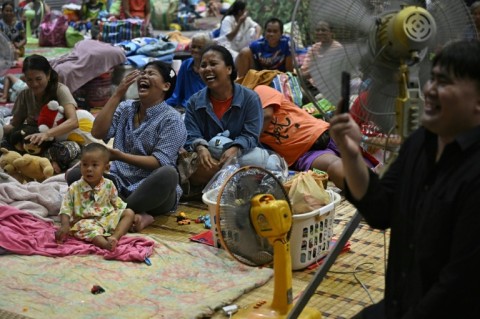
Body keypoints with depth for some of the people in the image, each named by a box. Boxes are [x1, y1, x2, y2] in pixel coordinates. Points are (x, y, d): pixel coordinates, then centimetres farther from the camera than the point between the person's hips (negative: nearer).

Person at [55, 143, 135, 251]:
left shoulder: (108, 185, 4)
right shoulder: (74, 188, -2)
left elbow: (117, 203, 15)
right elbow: (66, 209, -2)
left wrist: (129, 217, 6)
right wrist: (65, 225, -17)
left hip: (108, 217, 4)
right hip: (86, 220, -4)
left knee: (129, 212, -11)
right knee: (83, 227, -37)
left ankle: (114, 237, -34)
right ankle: (105, 243, -63)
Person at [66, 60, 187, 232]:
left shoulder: (171, 119, -4)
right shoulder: (125, 108, 12)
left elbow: (159, 162, -14)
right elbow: (98, 133, -3)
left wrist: (121, 156, -25)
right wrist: (117, 94, -6)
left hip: (150, 191, -5)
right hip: (119, 184, 5)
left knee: (168, 174, -36)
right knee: (74, 174, -17)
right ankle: (136, 214, -29)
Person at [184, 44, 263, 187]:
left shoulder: (250, 98, -1)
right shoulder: (194, 102, 7)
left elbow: (251, 135, -8)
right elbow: (192, 136, -3)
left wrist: (235, 149, -30)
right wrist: (200, 148, -28)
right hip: (207, 159, 1)